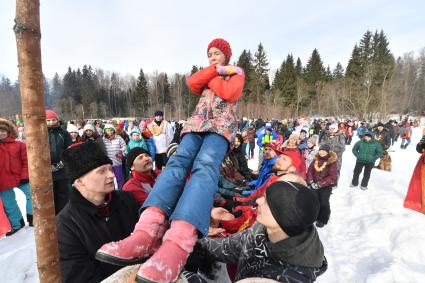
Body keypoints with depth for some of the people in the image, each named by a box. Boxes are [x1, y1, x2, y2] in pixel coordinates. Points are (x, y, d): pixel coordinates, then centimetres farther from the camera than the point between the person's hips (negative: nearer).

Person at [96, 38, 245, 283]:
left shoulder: (237, 73, 24)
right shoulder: (208, 72, 35)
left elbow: (230, 94, -1)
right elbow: (192, 82, 8)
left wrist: (211, 77, 10)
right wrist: (217, 70, 8)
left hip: (222, 125, -3)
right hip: (197, 123, 4)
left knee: (205, 166, -33)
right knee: (179, 160, -26)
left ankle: (177, 243, -51)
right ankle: (146, 233, -41)